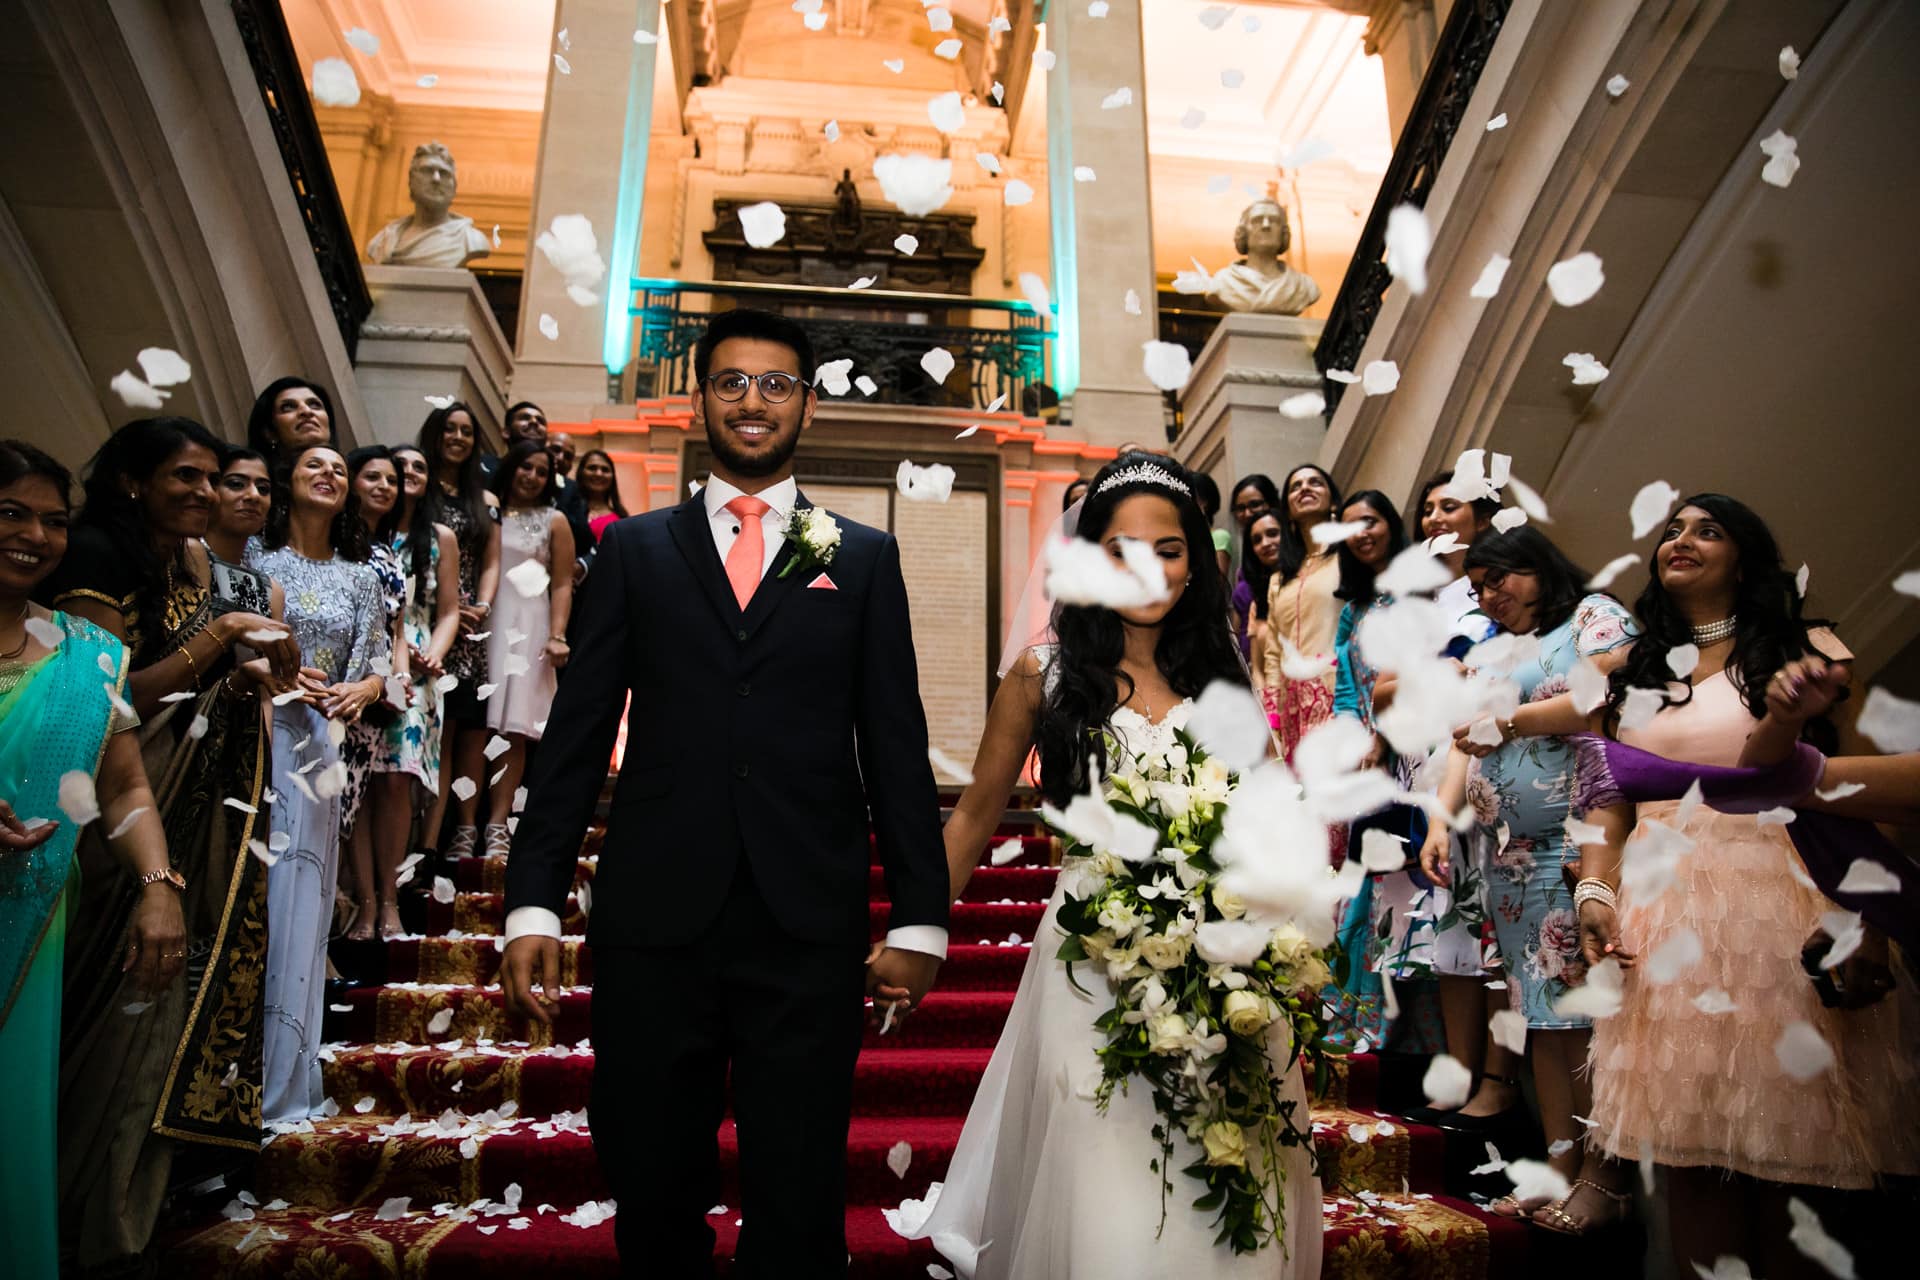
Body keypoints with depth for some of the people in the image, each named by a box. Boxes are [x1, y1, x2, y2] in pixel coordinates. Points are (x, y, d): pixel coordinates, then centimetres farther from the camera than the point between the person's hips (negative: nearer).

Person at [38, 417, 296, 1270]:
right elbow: (114, 696, -19)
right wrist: (225, 631, -20)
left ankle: (139, 1181, 30)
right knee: (126, 991, 2)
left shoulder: (193, 561, 9)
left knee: (173, 977, 13)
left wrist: (247, 676, -4)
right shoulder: (97, 565, -14)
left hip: (194, 808, 7)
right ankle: (92, 1208, 21)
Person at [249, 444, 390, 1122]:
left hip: (315, 748, 2)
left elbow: (378, 663, 13)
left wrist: (362, 690, -8)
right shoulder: (249, 557, 5)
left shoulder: (359, 577, 13)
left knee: (298, 901, 4)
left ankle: (280, 1082, 14)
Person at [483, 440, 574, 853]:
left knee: (514, 729, -8)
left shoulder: (554, 521, 10)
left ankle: (497, 825, -7)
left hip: (527, 627, -2)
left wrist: (557, 636, -7)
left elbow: (563, 585, 4)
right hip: (482, 622, 2)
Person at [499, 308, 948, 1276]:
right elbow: (577, 732, 6)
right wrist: (531, 903, -1)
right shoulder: (636, 549, 9)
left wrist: (920, 917, -1)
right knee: (651, 1194, 15)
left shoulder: (864, 559, 7)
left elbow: (896, 745, 4)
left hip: (809, 928, -1)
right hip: (652, 918, 1)